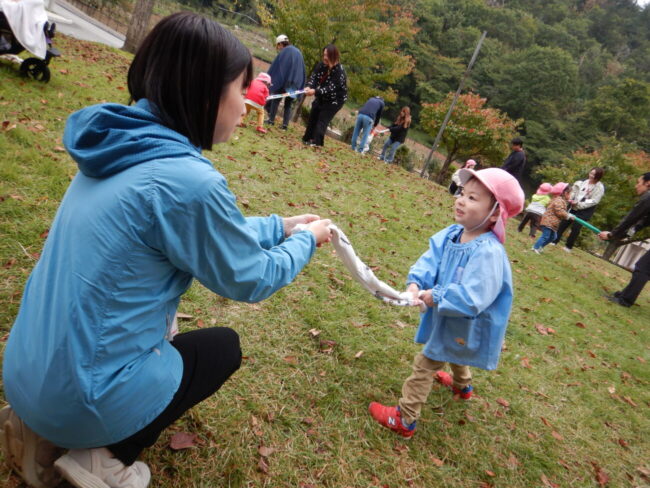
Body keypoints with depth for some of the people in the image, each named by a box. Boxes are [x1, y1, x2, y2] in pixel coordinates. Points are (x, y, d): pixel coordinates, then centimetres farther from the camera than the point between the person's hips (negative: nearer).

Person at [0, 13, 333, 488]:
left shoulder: (124, 146, 0)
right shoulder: (188, 180, -28)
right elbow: (251, 280, -12)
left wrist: (281, 225, 15)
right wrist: (306, 239, 4)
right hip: (81, 396, -7)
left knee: (163, 328, 32)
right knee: (224, 345, 16)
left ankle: (42, 428, 20)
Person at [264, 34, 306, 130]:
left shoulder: (284, 51, -3)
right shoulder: (298, 52, 18)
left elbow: (275, 65, -4)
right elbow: (302, 69, 18)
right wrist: (301, 88, 17)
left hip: (284, 80, -5)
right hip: (296, 82, 6)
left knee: (276, 99, 7)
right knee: (288, 104, 9)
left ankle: (271, 120, 5)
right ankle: (285, 124, 4)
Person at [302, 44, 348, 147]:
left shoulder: (339, 71, -28)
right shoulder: (321, 65, -9)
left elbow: (330, 88, -32)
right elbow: (313, 76, -11)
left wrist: (315, 91, -41)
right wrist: (309, 87, -32)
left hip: (335, 100, -7)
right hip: (321, 97, 7)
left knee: (323, 120, -13)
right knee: (313, 117, 12)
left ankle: (317, 141, -12)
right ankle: (307, 138, 22)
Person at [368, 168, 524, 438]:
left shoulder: (489, 253, -36)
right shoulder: (452, 234, -12)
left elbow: (471, 298, -39)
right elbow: (430, 259, -15)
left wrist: (436, 298, -32)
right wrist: (415, 283, -32)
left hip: (463, 324, -9)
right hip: (447, 315, 9)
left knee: (425, 365, 2)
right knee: (452, 352, 36)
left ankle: (404, 420, 19)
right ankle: (463, 385, 68)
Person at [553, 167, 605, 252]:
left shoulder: (600, 188, -11)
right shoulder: (583, 182, 4)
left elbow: (594, 201, -15)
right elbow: (574, 191, 6)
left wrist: (579, 204, -21)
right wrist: (571, 199, -14)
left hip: (585, 211, -5)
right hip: (574, 207, 5)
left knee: (575, 228, -5)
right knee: (563, 223, 4)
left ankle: (569, 246, 9)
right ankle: (554, 241, 13)